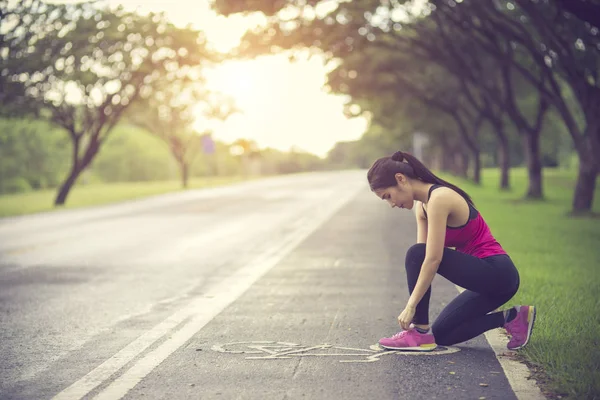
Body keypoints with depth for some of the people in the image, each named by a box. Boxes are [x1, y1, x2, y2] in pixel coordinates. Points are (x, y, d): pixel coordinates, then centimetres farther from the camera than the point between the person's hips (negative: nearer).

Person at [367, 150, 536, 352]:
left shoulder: (439, 198, -21)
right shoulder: (422, 206, 8)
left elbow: (433, 260, -25)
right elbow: (421, 259, 6)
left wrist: (411, 306, -21)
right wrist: (413, 306, -1)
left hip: (497, 274, -10)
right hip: (487, 276, 10)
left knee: (416, 255, -21)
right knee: (440, 335, 13)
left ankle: (420, 333, -11)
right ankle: (510, 318, 13)